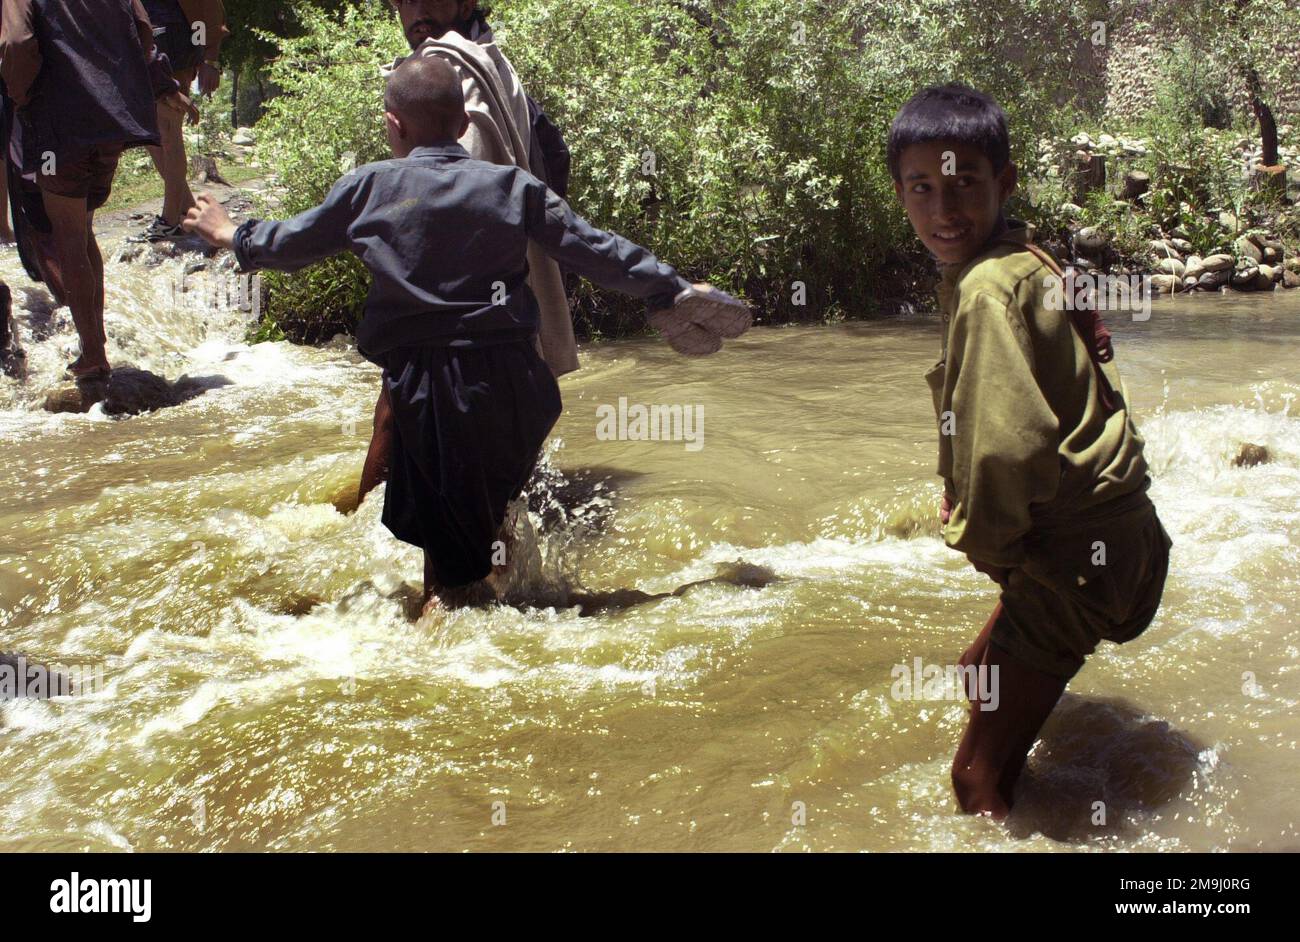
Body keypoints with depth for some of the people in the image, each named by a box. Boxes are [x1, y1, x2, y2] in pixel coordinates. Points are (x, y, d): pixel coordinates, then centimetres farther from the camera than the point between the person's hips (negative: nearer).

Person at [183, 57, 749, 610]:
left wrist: (232, 237, 33)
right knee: (491, 504, 20)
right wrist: (671, 290, 14)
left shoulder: (368, 187, 1)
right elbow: (596, 252, 4)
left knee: (444, 513, 9)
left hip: (421, 378, -1)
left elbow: (293, 244, 14)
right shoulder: (514, 187, 3)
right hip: (507, 374, 2)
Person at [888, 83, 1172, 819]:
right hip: (1104, 535, 11)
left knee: (978, 775, -5)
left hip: (1077, 554, -11)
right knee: (983, 672, 32)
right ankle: (1009, 810, 52)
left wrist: (984, 538, -14)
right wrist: (968, 498, 12)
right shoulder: (1027, 259, 9)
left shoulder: (987, 288, -21)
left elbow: (1010, 441, -30)